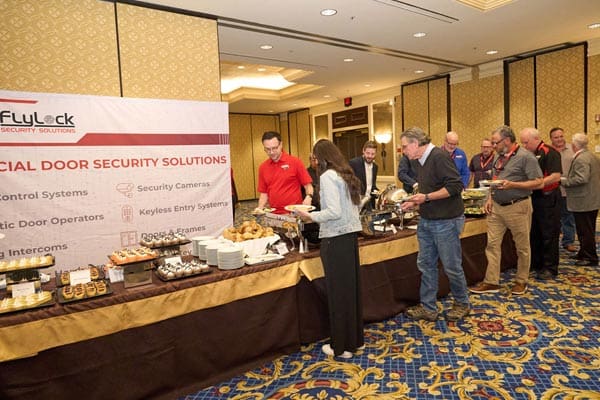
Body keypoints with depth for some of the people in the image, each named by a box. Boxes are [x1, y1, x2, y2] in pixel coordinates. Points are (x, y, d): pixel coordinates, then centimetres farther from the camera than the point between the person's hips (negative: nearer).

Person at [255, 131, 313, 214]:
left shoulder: (295, 162, -4)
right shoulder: (262, 167, 7)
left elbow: (308, 185, -2)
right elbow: (264, 193, 13)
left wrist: (308, 197, -20)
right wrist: (260, 208, -2)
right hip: (274, 214, 3)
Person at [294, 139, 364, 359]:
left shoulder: (328, 176, -13)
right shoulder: (347, 175, 11)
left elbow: (334, 212, -21)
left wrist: (311, 216, -9)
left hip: (335, 238, -8)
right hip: (350, 234, 8)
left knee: (338, 291, 3)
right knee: (351, 288, 16)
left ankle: (342, 346, 16)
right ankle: (356, 338, 30)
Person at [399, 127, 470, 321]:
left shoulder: (439, 157, -17)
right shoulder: (420, 161, 12)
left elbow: (456, 186, -23)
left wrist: (426, 197, -24)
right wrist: (414, 202, 9)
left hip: (446, 221, -9)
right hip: (426, 221, 9)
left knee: (452, 267, 6)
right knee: (426, 265, 11)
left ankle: (462, 304, 28)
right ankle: (428, 308, 21)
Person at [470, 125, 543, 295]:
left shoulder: (525, 157, -11)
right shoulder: (498, 157, 11)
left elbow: (539, 183, -15)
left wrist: (512, 185, -23)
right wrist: (491, 198, 7)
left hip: (517, 207, -6)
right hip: (496, 207, 7)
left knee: (522, 246, 8)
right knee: (492, 244, 4)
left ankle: (521, 281, 24)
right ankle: (491, 282, 11)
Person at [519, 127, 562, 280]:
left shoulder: (550, 153, -12)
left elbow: (556, 177, -22)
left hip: (548, 198, -7)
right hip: (533, 198, 7)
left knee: (549, 235, 1)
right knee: (533, 233, 13)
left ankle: (550, 268, 11)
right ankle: (535, 263, 25)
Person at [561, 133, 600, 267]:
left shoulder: (581, 159, -20)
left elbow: (581, 179, -29)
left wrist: (564, 181, -18)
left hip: (583, 203, -10)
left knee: (585, 231, -1)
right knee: (588, 231, 18)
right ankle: (584, 253, 30)